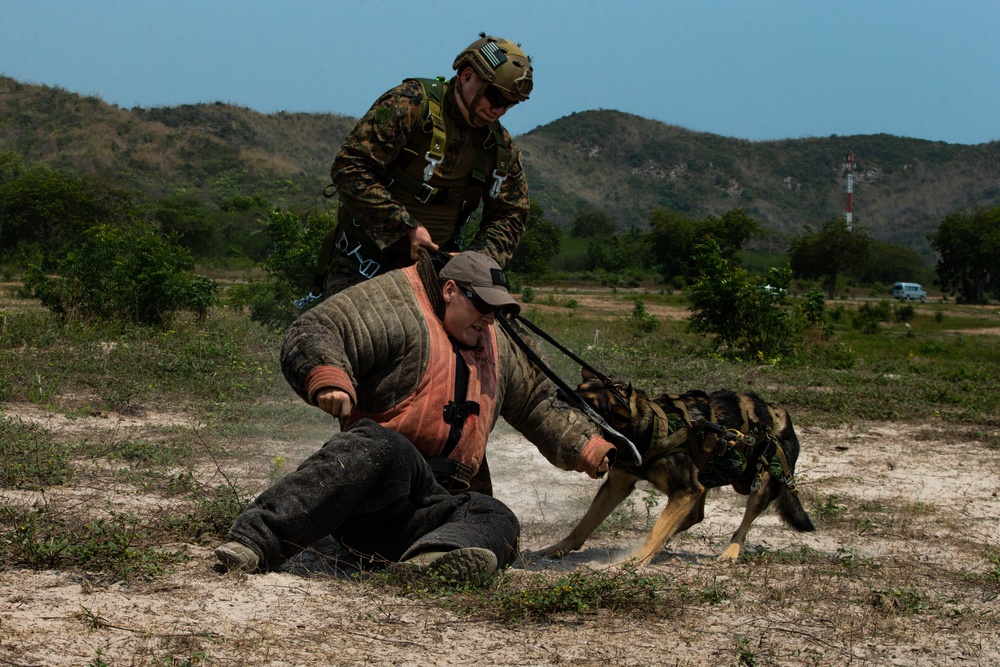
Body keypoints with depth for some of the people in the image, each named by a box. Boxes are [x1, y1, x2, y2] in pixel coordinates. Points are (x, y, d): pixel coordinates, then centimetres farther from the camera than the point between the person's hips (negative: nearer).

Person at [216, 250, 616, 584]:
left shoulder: (496, 346, 25)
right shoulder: (397, 304, 0)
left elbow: (538, 403, 38)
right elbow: (312, 335, -11)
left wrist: (587, 448, 25)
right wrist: (328, 378, -31)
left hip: (431, 506, 7)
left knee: (497, 521, -22)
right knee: (381, 447, -41)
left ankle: (433, 560, -57)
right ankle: (256, 539, -53)